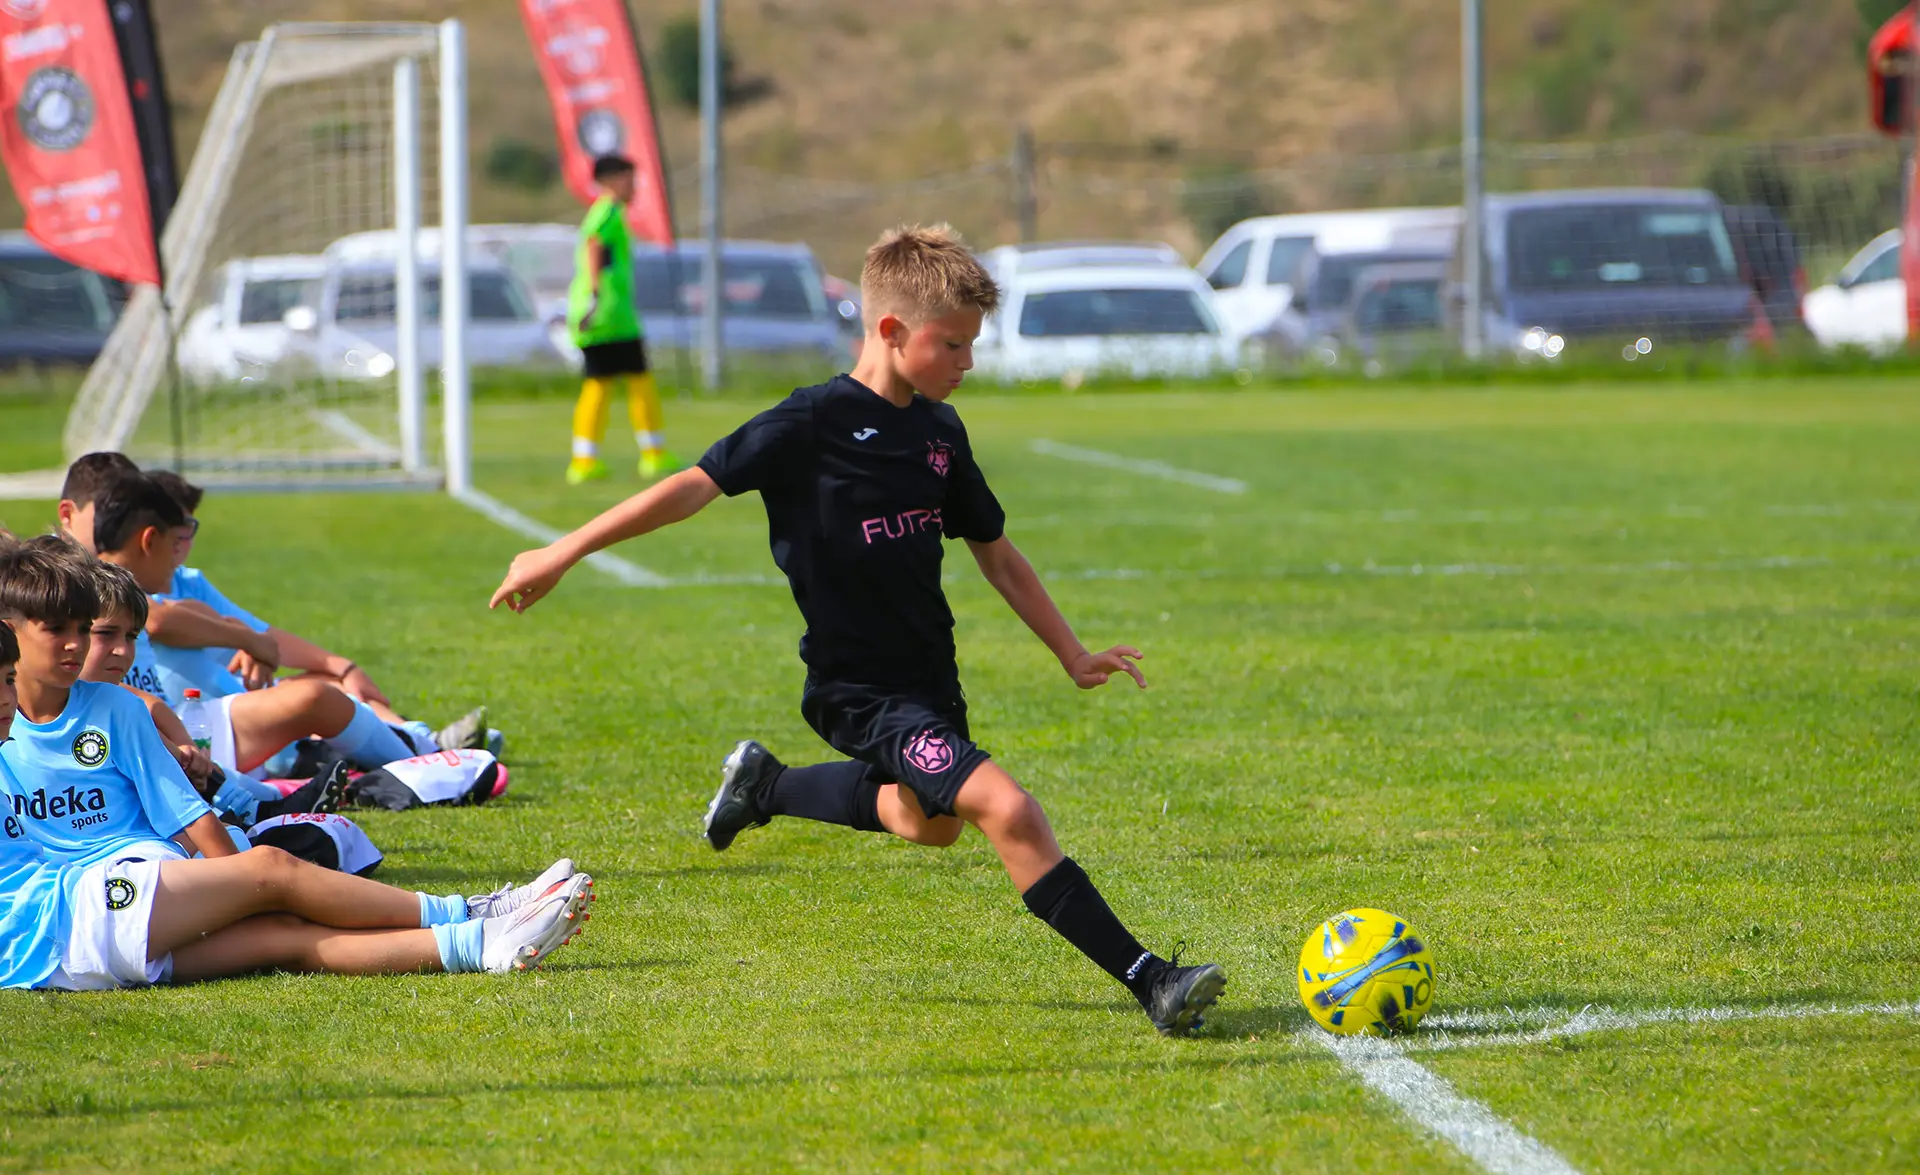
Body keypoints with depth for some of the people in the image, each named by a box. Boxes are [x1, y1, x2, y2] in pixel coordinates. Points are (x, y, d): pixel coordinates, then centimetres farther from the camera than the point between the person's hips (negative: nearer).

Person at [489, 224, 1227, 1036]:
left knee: (928, 823, 29)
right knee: (1007, 810, -24)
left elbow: (994, 551, 16)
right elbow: (697, 485, -15)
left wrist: (1072, 655, 16)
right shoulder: (813, 424, -16)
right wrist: (563, 554, -17)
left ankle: (766, 786, 50)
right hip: (862, 691, -8)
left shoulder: (940, 431, 6)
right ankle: (1148, 982, -24)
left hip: (929, 678, 8)